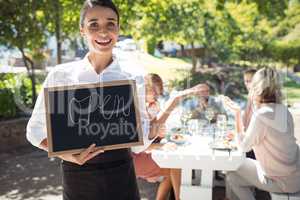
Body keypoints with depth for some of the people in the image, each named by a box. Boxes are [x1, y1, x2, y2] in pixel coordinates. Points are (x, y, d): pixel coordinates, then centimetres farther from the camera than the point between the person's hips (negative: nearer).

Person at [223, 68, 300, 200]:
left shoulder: (260, 116, -26)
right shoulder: (283, 110, -3)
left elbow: (244, 147, -13)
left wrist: (237, 113, -14)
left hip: (283, 182, -7)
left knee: (232, 178, 5)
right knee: (242, 164, 19)